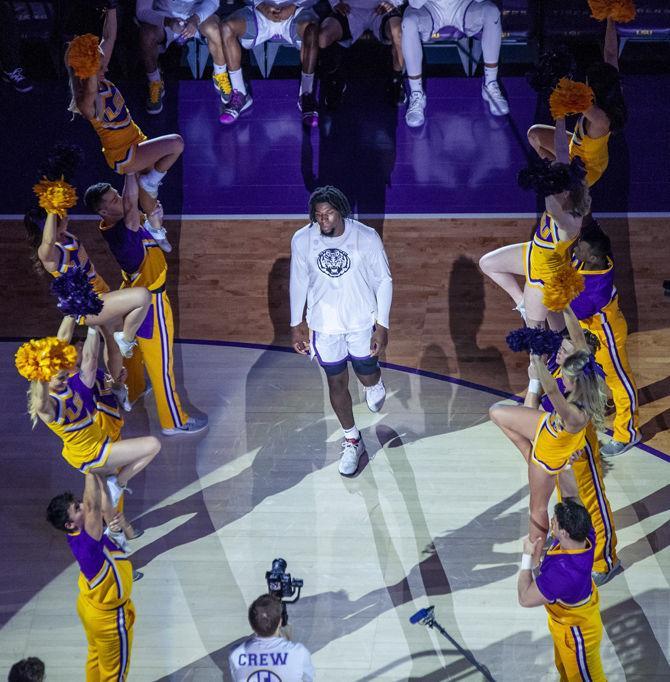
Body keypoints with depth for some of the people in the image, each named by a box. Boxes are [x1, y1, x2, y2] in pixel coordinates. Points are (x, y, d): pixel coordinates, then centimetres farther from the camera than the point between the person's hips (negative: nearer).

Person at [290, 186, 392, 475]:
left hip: (362, 322, -1)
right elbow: (298, 283, 1)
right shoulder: (302, 240, -14)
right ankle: (352, 441, 29)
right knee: (336, 383, 9)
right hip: (323, 325, 1)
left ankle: (374, 383, 53)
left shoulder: (366, 238, -19)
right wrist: (296, 325, 5)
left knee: (367, 376, 13)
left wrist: (382, 326, -9)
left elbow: (383, 281, -8)